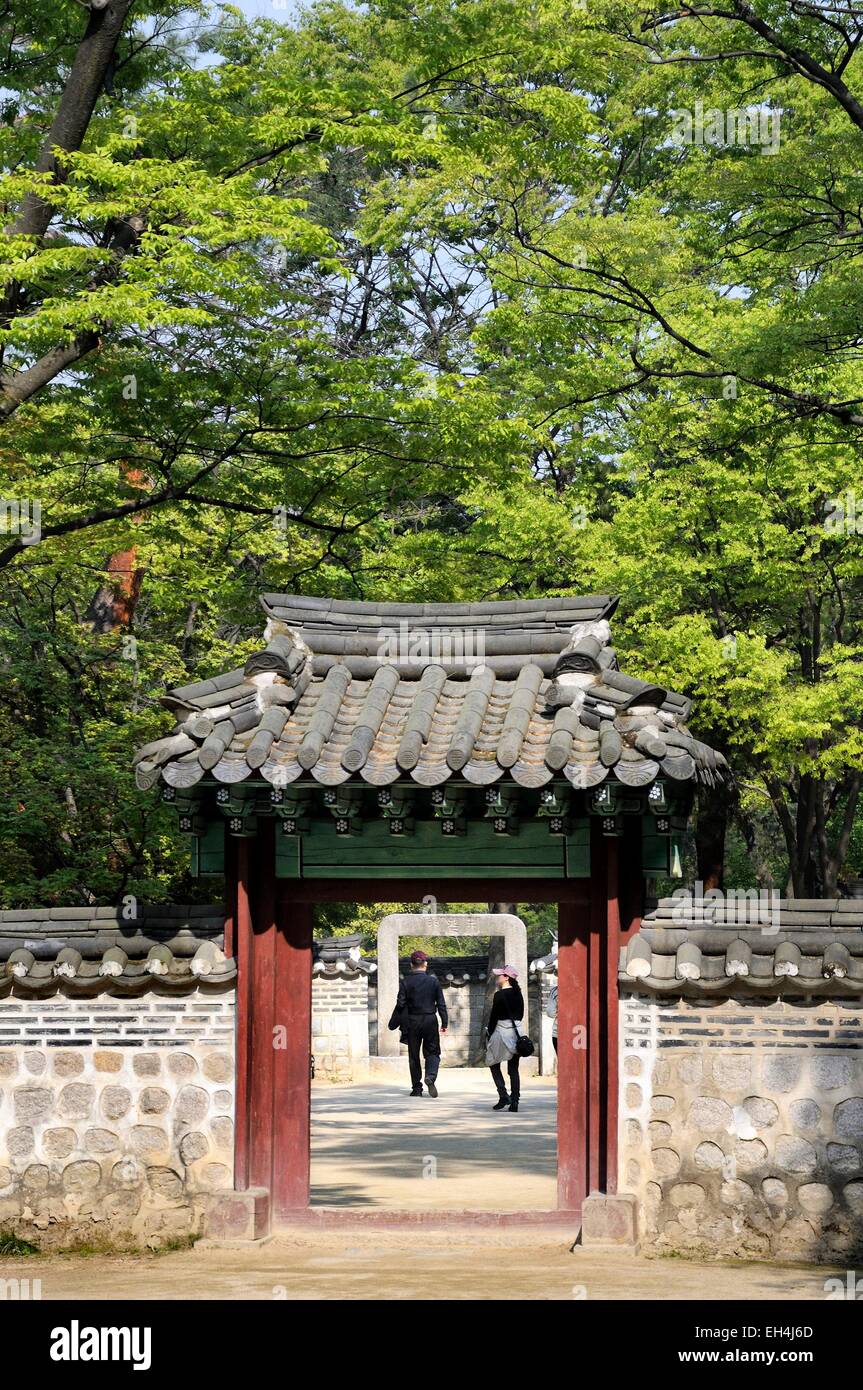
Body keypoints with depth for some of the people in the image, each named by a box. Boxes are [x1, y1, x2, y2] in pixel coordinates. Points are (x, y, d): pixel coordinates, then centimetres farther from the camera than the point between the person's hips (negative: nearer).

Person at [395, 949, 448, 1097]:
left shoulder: (406, 982, -4)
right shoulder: (433, 981, -2)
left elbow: (400, 1005, -5)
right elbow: (441, 1004, -1)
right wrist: (444, 1022, 7)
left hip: (412, 1022, 0)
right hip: (430, 1020, 0)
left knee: (414, 1055, 9)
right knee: (432, 1052, 8)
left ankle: (417, 1087, 10)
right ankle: (430, 1076, -19)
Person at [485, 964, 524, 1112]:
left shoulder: (500, 995, -12)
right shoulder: (518, 995, 7)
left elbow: (494, 1016, -9)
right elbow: (521, 1014, 13)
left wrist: (490, 1033, 1)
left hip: (501, 1031, -6)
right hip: (516, 1032, 6)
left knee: (494, 1064, 8)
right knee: (513, 1068, 7)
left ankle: (503, 1095, -6)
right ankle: (514, 1101, 2)